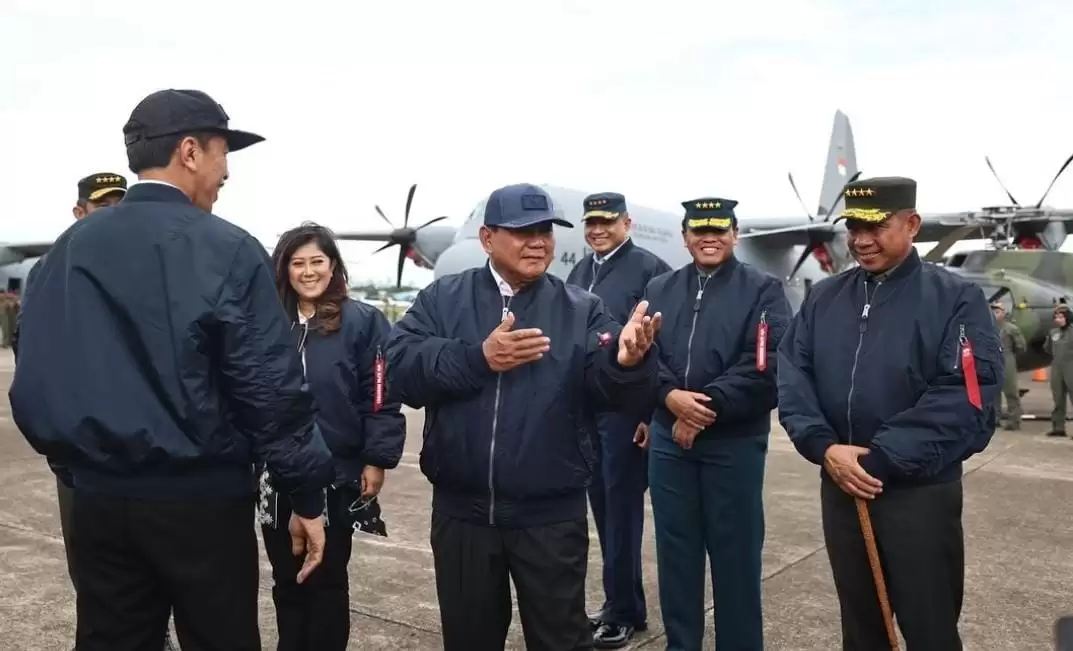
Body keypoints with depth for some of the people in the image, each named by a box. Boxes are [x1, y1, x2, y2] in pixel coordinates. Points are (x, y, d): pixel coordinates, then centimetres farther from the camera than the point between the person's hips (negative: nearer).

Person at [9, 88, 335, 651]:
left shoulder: (68, 249, 3)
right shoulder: (229, 251, -12)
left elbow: (34, 377, 4)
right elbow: (272, 390, -14)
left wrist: (73, 457, 18)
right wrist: (306, 496, -5)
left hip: (98, 498, 5)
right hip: (202, 499, -4)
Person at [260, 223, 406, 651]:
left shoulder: (362, 321, -5)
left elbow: (380, 397, -7)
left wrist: (377, 459, -11)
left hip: (335, 476, -4)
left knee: (327, 581, 11)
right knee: (286, 581, 16)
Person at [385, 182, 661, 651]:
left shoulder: (581, 309, 0)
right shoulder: (442, 299, 0)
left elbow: (610, 388, -15)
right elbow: (400, 368, -12)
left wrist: (627, 360, -37)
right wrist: (478, 357, -23)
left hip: (551, 515, -1)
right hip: (462, 510, 1)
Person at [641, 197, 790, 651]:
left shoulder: (763, 290, -2)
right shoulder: (659, 290, 11)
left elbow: (767, 364, -13)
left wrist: (709, 406, -18)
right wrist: (671, 396, -16)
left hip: (735, 442, -3)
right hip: (668, 438, 4)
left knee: (735, 552, 6)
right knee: (675, 547, 12)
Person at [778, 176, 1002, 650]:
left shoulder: (956, 299, -7)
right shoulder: (823, 298, 7)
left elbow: (964, 401, -16)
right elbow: (792, 377, 1)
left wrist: (880, 460, -19)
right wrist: (824, 447, -15)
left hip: (921, 493, -4)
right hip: (840, 487, 4)